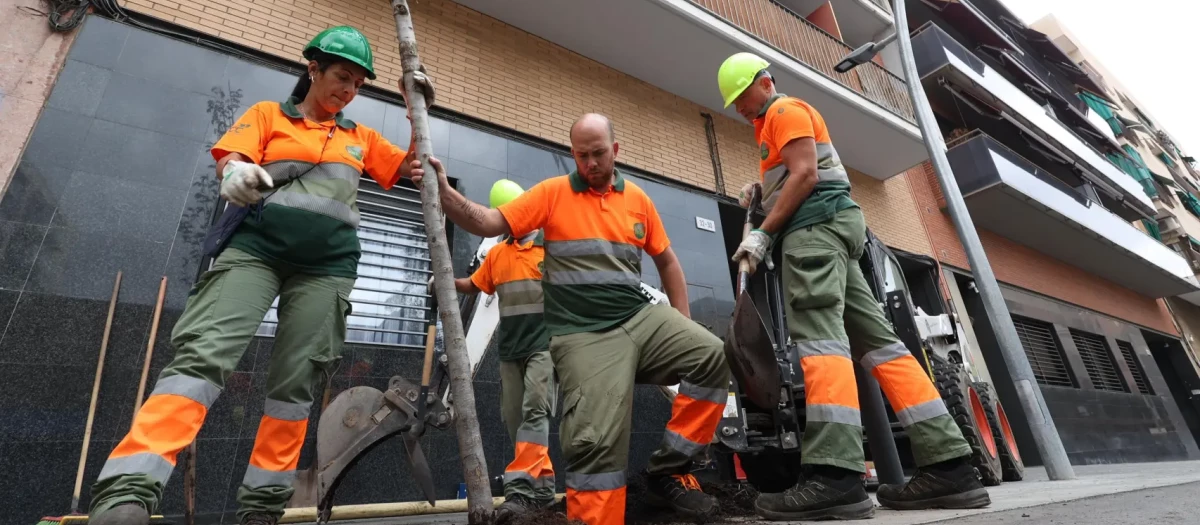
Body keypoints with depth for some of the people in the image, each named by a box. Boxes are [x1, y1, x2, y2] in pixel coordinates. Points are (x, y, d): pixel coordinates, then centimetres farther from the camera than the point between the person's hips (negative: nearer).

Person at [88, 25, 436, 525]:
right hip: (255, 247, -1)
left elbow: (408, 170, 22)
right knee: (203, 354, -20)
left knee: (296, 380, -3)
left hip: (327, 264, 2)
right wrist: (236, 172, -24)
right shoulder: (268, 114, 16)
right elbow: (229, 156, 1)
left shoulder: (361, 137, 23)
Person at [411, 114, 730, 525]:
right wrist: (443, 191, -19)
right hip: (584, 334, -4)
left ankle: (666, 471, 1)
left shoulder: (637, 198, 13)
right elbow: (488, 223, -2)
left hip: (641, 317, 4)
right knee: (597, 441, -15)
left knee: (712, 355, -14)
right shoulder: (553, 193, 3)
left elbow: (666, 262, 19)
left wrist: (683, 325, 13)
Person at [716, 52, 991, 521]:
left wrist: (763, 233, -13)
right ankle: (947, 464, -3)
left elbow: (805, 175, -11)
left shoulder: (786, 109, 3)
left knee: (819, 337, -24)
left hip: (815, 226, -10)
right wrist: (759, 192, 20)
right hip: (827, 229, 10)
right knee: (875, 341, -1)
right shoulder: (771, 125, 33)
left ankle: (834, 475, -34)